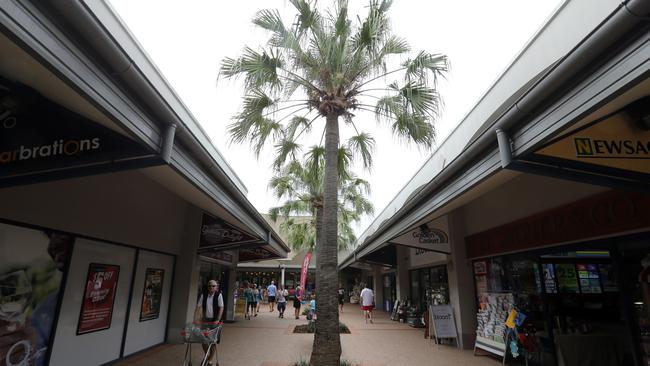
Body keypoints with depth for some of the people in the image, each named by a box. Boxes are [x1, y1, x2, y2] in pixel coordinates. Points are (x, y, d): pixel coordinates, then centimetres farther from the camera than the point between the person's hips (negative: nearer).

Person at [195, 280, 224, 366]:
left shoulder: (219, 295, -9)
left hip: (214, 320, -3)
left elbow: (221, 308, -11)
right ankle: (208, 357, 30)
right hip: (205, 319, 3)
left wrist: (218, 320, -18)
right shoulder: (203, 295, 0)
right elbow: (198, 307, 0)